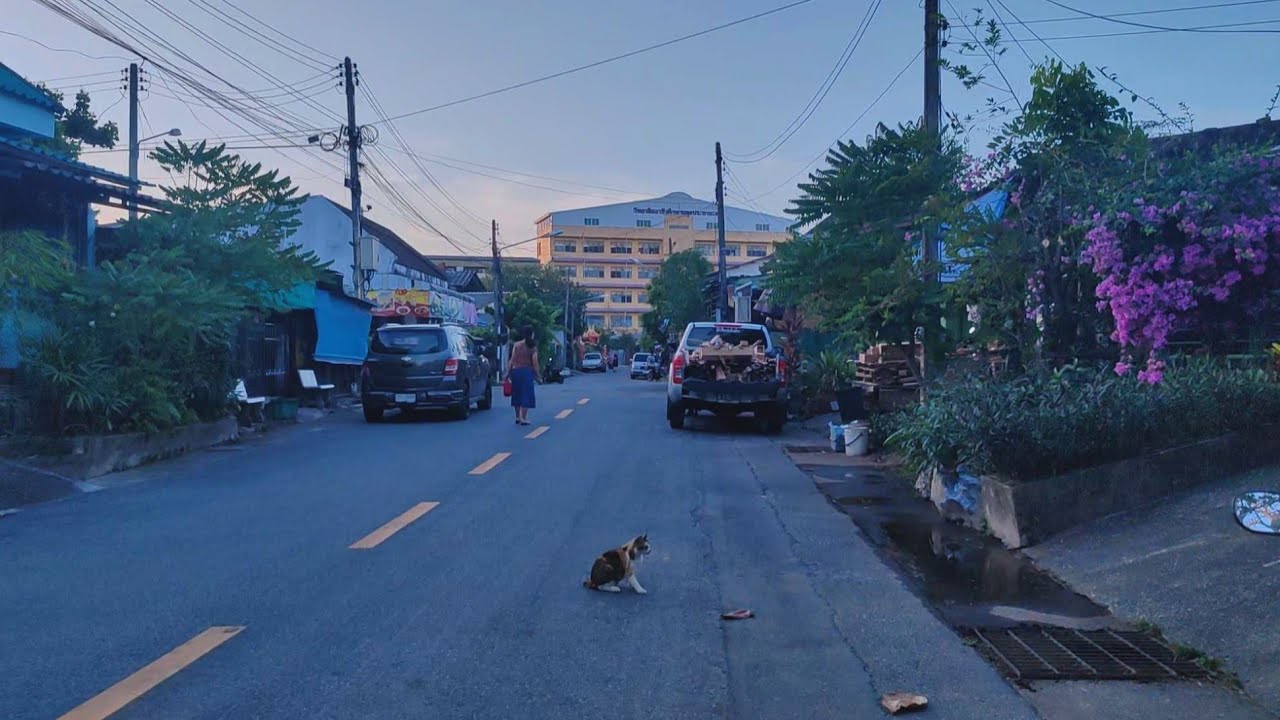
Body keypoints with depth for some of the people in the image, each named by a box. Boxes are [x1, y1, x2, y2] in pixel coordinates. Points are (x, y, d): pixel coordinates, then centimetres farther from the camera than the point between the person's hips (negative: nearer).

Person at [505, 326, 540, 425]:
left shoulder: (516, 345, 4)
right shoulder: (533, 347, -4)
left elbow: (512, 360, 0)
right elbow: (535, 363, -7)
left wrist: (507, 373, 3)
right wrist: (538, 376, -1)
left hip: (515, 370, 4)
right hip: (526, 371, -4)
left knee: (517, 394, 15)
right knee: (526, 395, 1)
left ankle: (518, 417, 22)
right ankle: (523, 418, -4)